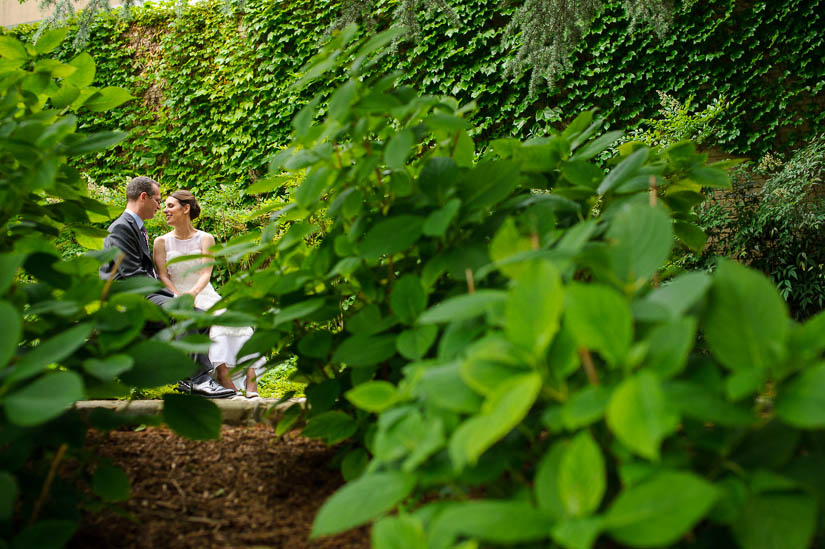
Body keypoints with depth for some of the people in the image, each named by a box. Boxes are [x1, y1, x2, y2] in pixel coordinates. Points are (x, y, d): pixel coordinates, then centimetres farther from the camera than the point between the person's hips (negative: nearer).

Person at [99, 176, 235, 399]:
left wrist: (173, 294, 4)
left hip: (147, 293, 10)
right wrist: (172, 295, -17)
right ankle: (198, 379, -31)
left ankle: (190, 378, -12)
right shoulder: (121, 228, -10)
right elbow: (131, 275, -18)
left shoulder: (139, 229, 23)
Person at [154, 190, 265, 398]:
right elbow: (163, 276, -1)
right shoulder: (161, 242, 9)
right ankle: (226, 383, -43)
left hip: (204, 295, 1)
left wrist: (193, 292, -28)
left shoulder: (205, 239, 7)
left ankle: (251, 386, -40)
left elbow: (206, 273, -6)